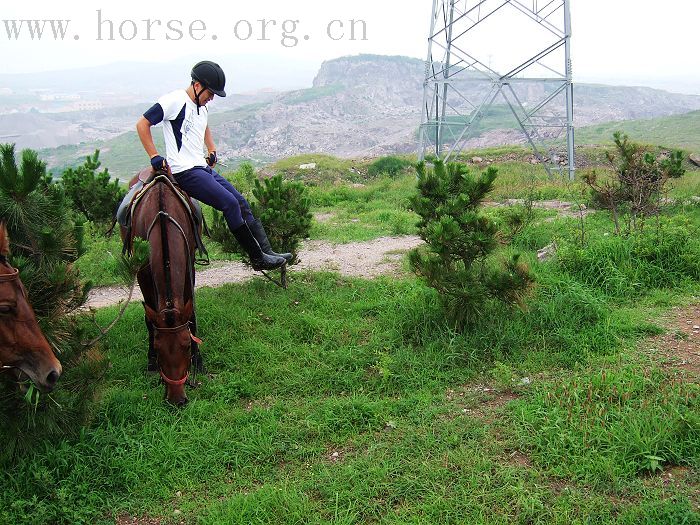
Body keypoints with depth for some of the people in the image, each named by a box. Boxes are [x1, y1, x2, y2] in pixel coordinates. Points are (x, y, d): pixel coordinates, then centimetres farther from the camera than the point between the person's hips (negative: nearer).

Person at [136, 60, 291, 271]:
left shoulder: (202, 107, 17)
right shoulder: (174, 101, -10)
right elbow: (142, 124, -9)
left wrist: (212, 150, 26)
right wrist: (155, 157, -11)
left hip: (203, 168, 9)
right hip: (184, 172, -9)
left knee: (242, 203, 3)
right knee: (230, 203, -19)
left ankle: (266, 251, 6)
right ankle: (257, 258, -12)